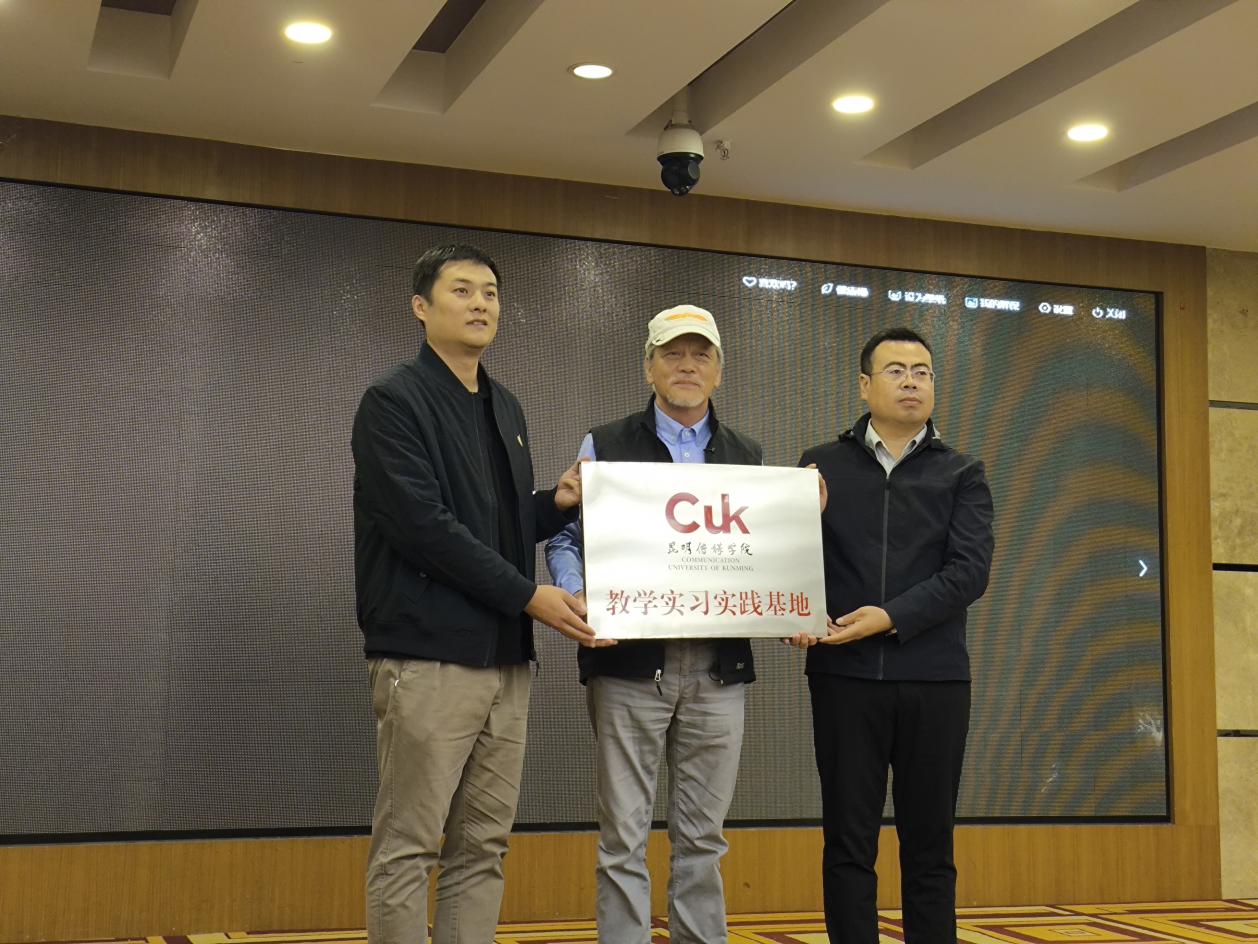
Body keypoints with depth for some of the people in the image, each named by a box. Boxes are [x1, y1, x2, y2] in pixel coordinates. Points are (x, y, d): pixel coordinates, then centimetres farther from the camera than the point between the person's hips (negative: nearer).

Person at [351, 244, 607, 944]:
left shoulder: (507, 409, 17)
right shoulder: (395, 402, -6)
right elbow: (424, 524, -15)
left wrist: (557, 505, 1)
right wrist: (529, 595, -15)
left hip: (506, 659, 7)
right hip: (429, 658, -7)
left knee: (484, 849, 10)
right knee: (407, 850, -2)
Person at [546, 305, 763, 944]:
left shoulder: (747, 459, 13)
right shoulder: (605, 446, 5)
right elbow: (567, 538, 2)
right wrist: (578, 598, -17)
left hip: (719, 668, 3)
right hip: (630, 663, -2)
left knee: (702, 837, 9)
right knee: (624, 837, 1)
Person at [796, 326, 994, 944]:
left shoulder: (961, 475, 8)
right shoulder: (822, 467, 9)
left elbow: (969, 570, -5)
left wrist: (892, 617, -16)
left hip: (935, 680, 0)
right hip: (845, 677, 0)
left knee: (929, 846, 6)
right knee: (849, 842, 4)